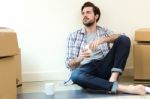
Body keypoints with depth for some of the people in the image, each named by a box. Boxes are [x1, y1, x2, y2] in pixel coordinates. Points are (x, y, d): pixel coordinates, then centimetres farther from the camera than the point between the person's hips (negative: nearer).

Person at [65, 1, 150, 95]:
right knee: (75, 75, -39)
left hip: (104, 67, 2)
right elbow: (69, 63, 5)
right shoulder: (74, 36, 14)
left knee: (124, 39, -15)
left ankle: (112, 80, -29)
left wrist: (102, 40, -19)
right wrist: (79, 59, -19)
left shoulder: (104, 31, 19)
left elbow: (121, 36, -3)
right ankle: (123, 88, -42)